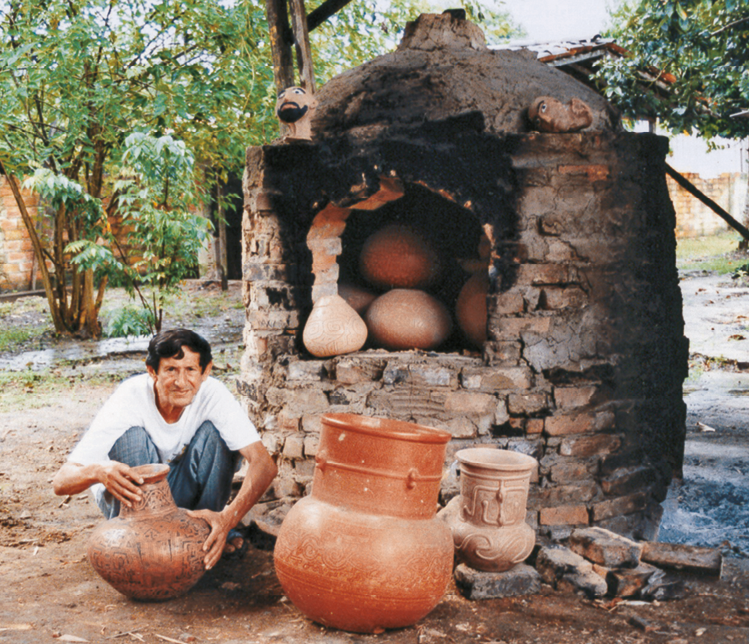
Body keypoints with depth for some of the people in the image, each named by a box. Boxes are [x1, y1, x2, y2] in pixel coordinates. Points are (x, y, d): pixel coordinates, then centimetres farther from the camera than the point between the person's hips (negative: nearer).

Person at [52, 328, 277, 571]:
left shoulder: (212, 393, -24)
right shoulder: (130, 399, -29)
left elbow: (264, 463, -33)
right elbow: (61, 482, -33)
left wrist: (228, 517, -49)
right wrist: (98, 472, -57)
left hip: (182, 493, 2)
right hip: (131, 495, -2)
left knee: (213, 432, -25)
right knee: (133, 435, -31)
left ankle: (206, 530, -8)